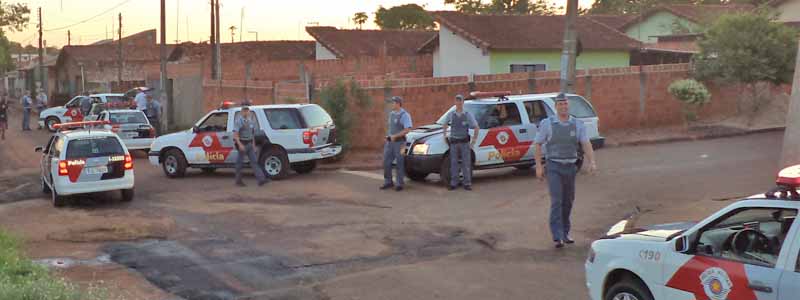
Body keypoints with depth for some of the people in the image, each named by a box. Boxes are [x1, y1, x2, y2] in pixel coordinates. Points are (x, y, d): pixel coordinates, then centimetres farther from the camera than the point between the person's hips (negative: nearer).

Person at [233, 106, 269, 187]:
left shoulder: (250, 120, 11)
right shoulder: (238, 120, -11)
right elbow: (235, 134, -18)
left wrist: (253, 144, 18)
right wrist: (240, 145, -27)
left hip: (249, 144, 6)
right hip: (242, 144, -6)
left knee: (254, 162, -1)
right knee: (240, 163, 3)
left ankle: (261, 179, -8)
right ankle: (238, 181, 14)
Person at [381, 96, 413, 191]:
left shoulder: (405, 115, -12)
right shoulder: (391, 114, 13)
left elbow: (407, 130, -19)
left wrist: (395, 136, -20)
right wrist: (388, 136, 9)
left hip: (399, 142, -7)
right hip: (390, 142, 7)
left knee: (400, 164, 1)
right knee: (386, 162, 5)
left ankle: (399, 184, 8)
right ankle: (388, 182, 16)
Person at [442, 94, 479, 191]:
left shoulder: (468, 115, -2)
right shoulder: (451, 114, 4)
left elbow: (476, 127, 4)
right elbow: (445, 124, 22)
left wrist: (474, 140, 1)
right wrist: (445, 135, 16)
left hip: (464, 142, -2)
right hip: (454, 142, 2)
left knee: (466, 163, 1)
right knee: (453, 163, 3)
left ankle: (467, 183, 6)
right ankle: (453, 183, 8)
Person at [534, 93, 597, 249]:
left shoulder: (577, 124, 3)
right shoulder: (547, 123, -2)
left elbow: (586, 144, -6)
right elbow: (538, 144, 1)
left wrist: (591, 162, -22)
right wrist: (538, 166, -5)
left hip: (570, 167, 3)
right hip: (554, 167, -3)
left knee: (568, 202, 12)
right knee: (556, 201, -12)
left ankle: (565, 233, 27)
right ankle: (557, 237, -14)